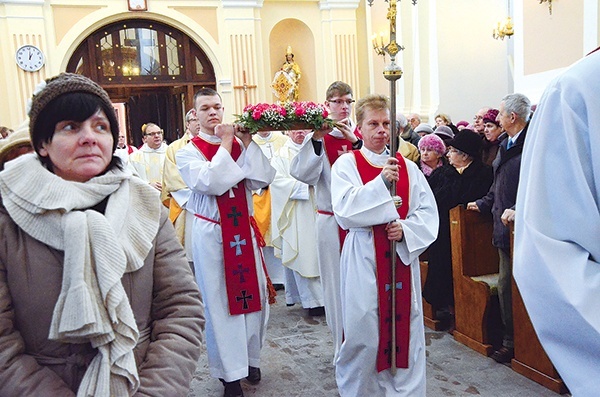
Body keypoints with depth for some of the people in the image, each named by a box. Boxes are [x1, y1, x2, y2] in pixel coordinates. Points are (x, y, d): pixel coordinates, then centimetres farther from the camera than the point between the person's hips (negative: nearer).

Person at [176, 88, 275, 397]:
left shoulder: (239, 144, 7)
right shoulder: (187, 152, -3)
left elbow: (261, 179, -6)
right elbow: (210, 183, -21)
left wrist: (247, 143, -10)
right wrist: (226, 144, -14)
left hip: (244, 229, 4)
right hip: (212, 234, -3)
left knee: (254, 294, 9)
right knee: (220, 301, 4)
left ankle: (250, 357, 30)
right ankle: (230, 372, 19)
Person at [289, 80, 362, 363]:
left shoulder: (362, 135, 6)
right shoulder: (320, 137, 1)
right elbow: (303, 174, -12)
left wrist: (355, 142, -18)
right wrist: (316, 139, -20)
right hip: (331, 221, -1)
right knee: (337, 283, 6)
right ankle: (343, 346, 20)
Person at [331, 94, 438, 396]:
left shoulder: (407, 167, 9)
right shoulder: (346, 164, -1)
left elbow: (428, 211, 5)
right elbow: (344, 209, -15)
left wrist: (407, 229, -14)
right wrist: (381, 182, -21)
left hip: (403, 256, 3)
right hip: (363, 260, -3)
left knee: (404, 329, 9)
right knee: (363, 333, 4)